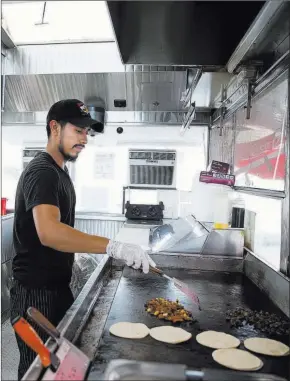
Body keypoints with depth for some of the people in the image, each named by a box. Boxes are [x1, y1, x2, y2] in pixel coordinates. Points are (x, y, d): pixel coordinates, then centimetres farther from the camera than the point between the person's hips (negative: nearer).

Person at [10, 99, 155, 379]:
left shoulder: (59, 171, 11)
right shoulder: (42, 172, -21)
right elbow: (49, 232, -38)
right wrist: (113, 246, -43)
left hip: (57, 285, 9)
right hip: (37, 291, -9)